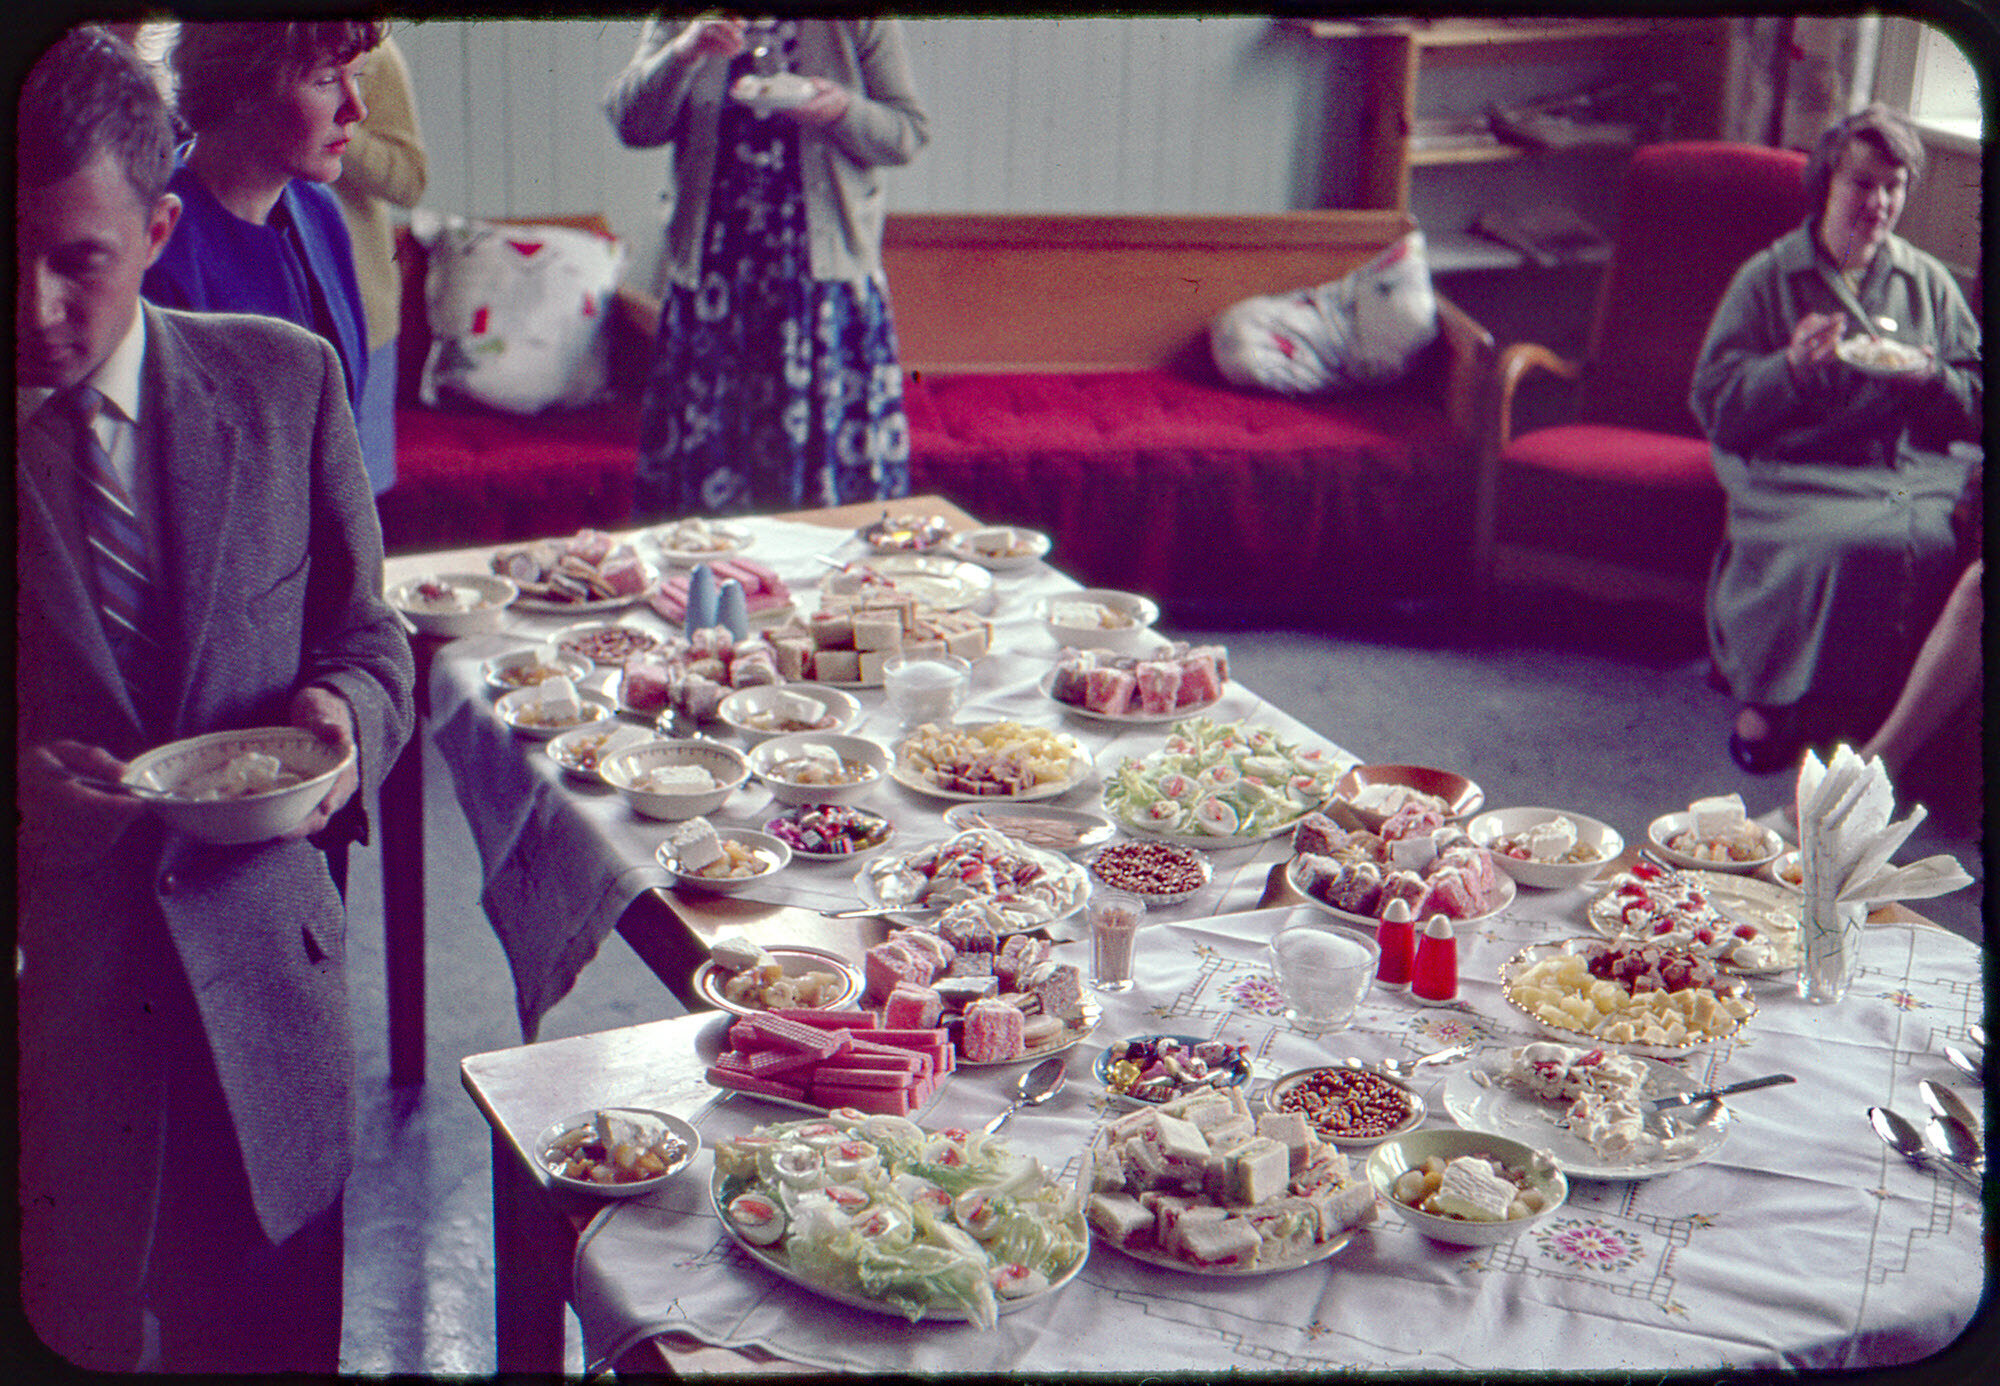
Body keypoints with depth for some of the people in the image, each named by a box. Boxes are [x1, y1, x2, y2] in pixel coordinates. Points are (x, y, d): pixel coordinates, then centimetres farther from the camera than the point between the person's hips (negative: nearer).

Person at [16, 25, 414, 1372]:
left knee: (281, 1338, 15)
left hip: (263, 970, 2)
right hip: (46, 991, -2)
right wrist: (23, 784, -22)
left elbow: (368, 636, 8)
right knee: (80, 1341, 11)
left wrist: (347, 709, -14)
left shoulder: (284, 380, 0)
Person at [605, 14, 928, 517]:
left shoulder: (860, 20, 3)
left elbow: (910, 131, 2)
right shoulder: (680, 19, 8)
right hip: (713, 277, 2)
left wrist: (841, 110, -16)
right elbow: (630, 122, -1)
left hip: (826, 268, -2)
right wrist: (683, 54, -17)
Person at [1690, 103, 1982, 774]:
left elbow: (1973, 409, 20)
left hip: (1911, 467, 3)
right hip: (1796, 468, -3)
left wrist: (1931, 379, -3)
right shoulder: (1767, 279, 11)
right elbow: (1714, 404, 4)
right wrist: (1792, 367, -12)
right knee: (1837, 542, -36)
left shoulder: (1929, 282, 20)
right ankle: (1776, 696, -16)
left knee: (1931, 543, -31)